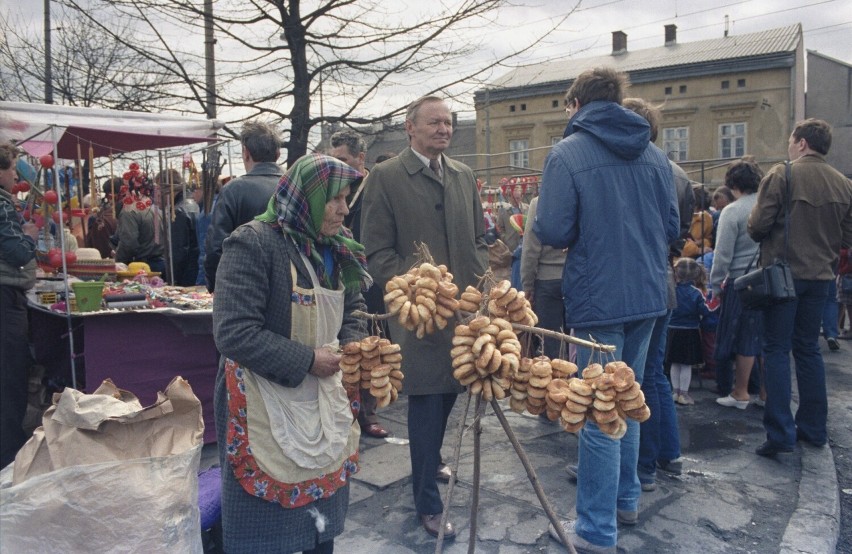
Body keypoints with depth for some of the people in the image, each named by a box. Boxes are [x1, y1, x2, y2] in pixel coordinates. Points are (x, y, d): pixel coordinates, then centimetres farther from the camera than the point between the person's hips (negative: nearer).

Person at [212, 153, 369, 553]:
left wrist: (353, 348, -6)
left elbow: (352, 311, 15)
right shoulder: (252, 244, -18)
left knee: (324, 508, 19)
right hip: (267, 408, -7)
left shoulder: (336, 247, 5)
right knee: (265, 521, 9)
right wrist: (306, 361, -21)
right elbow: (233, 332, -24)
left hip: (325, 403, 7)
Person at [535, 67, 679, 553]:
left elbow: (554, 232, -16)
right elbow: (671, 227, 9)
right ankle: (627, 499, 35)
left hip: (599, 298, -6)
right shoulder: (654, 154, 6)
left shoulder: (567, 154, -10)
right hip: (648, 295, 6)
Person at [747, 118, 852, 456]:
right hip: (820, 276, 5)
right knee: (808, 349, 16)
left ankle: (780, 432, -4)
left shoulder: (782, 175, -11)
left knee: (777, 350, 0)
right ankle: (813, 428, 22)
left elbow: (758, 226, -14)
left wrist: (766, 236, 8)